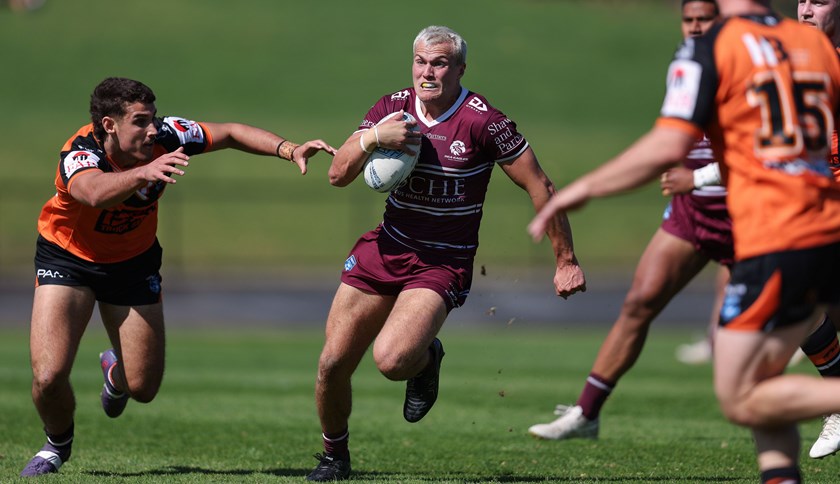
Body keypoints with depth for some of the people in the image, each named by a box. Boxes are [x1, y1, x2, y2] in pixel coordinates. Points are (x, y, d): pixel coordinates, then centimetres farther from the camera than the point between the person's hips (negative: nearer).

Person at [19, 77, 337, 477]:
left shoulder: (164, 137, -22)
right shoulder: (79, 154, -34)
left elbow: (230, 133, -8)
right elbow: (96, 192, -58)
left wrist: (289, 150, -21)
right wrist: (143, 172, -76)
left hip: (133, 261, 3)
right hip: (68, 259, -3)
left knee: (143, 387, 4)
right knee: (48, 377, -17)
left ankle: (115, 373, 44)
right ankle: (58, 444, 18)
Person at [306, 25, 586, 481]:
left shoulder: (482, 120, -15)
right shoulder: (393, 107, 0)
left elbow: (539, 187, -9)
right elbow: (338, 174, -2)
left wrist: (565, 262, -6)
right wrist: (373, 137, -22)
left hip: (443, 265, -5)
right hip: (385, 249, 5)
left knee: (392, 360, -27)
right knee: (332, 364, -1)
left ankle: (427, 357, 10)